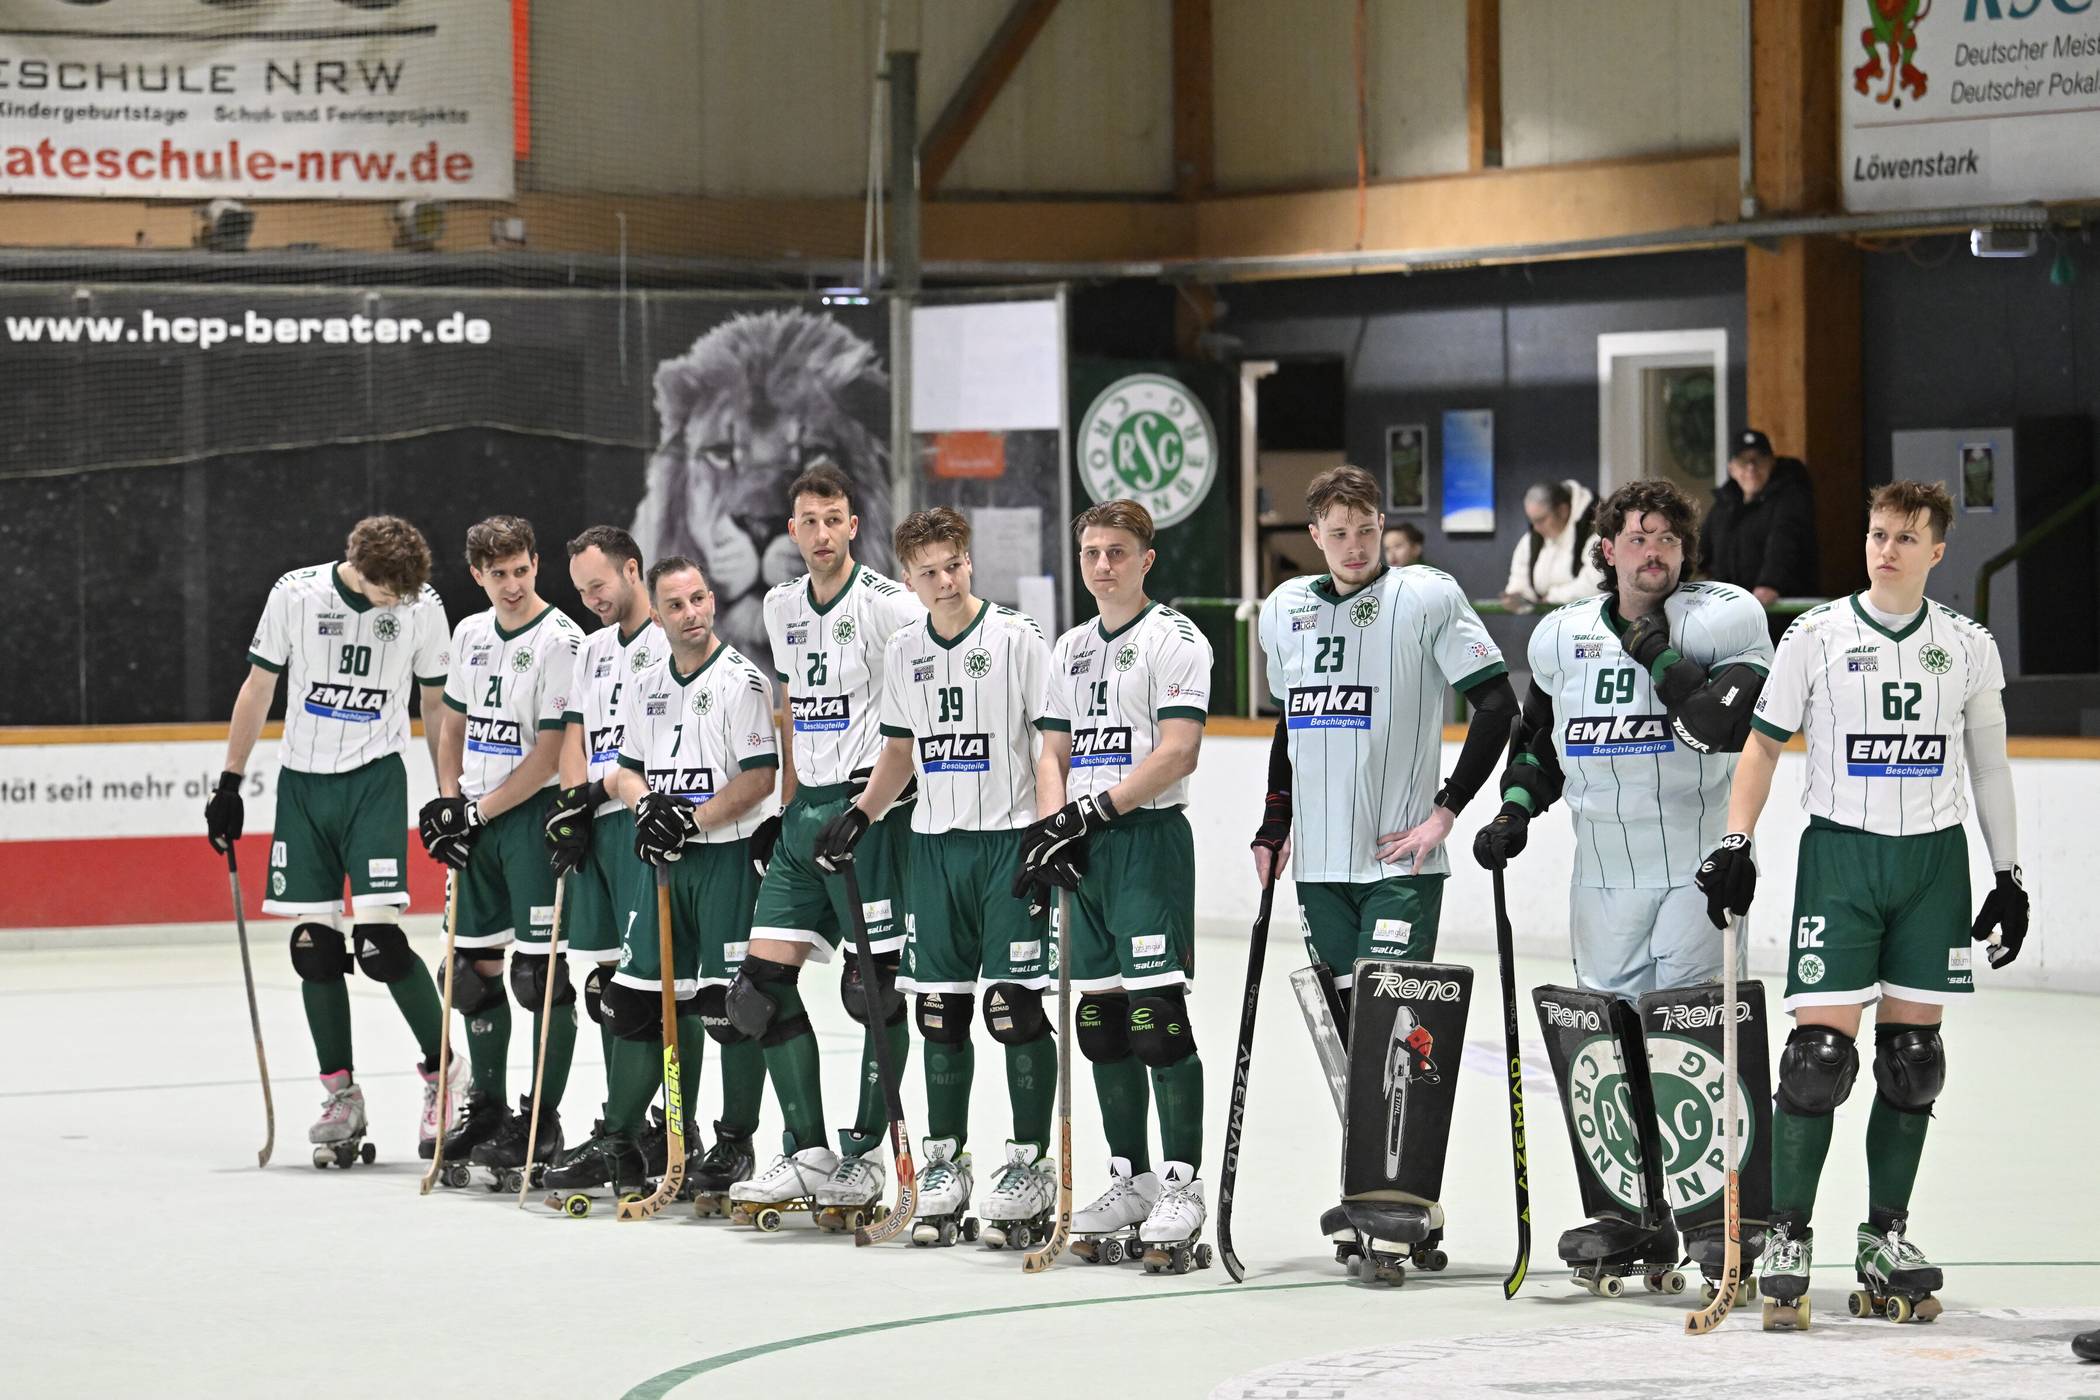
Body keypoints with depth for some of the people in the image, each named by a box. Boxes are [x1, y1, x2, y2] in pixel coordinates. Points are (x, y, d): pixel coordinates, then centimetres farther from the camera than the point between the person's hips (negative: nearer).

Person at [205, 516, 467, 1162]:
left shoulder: (422, 607, -7)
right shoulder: (296, 595, -8)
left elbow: (435, 704, 5)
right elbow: (259, 688, 2)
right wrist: (230, 783, 3)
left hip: (375, 778, -2)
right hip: (302, 780, 2)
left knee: (379, 938, -14)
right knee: (314, 943, 1)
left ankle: (442, 1069, 4)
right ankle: (342, 1095, 10)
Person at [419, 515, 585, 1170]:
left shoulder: (560, 642, -13)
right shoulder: (471, 634, 11)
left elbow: (550, 755, -15)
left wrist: (481, 810, -14)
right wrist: (447, 801, 6)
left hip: (533, 816, -7)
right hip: (475, 819, 7)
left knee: (540, 971, -7)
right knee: (475, 964, 11)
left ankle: (542, 1118, 0)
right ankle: (487, 1107, 22)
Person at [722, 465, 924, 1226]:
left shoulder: (889, 605, -10)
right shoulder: (783, 607, 13)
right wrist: (785, 808, 19)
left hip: (871, 809, -8)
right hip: (806, 812, 8)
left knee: (875, 985, -6)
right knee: (765, 973, 2)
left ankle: (864, 1157, 2)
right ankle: (808, 1155, 8)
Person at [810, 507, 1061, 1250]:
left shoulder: (1016, 638, -7)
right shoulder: (904, 651, 9)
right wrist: (859, 815, 8)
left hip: (1009, 839, -5)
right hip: (934, 845, 5)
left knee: (1014, 1004, -6)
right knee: (939, 1006, 6)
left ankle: (1030, 1163, 1)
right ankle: (945, 1162, 14)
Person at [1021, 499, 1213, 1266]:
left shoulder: (1173, 639, -6)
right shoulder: (1071, 649, 17)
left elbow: (1177, 750, -15)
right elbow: (1054, 751, 17)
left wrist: (1093, 809, -18)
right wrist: (1049, 828, -1)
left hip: (1149, 838, -7)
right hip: (1084, 852, 7)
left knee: (1156, 1013, -13)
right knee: (1101, 1020, 8)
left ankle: (1182, 1183, -10)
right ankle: (1130, 1180, 15)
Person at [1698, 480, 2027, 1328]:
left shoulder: (1969, 649, 6)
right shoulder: (1815, 637, -2)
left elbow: (1989, 768, 13)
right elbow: (1763, 745, 3)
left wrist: (2009, 876, 11)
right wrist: (1736, 845, -6)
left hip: (1933, 859, 3)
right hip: (1840, 851, -3)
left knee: (1913, 1056, 4)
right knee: (1821, 1049, -10)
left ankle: (1886, 1239, 14)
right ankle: (1788, 1241, -4)